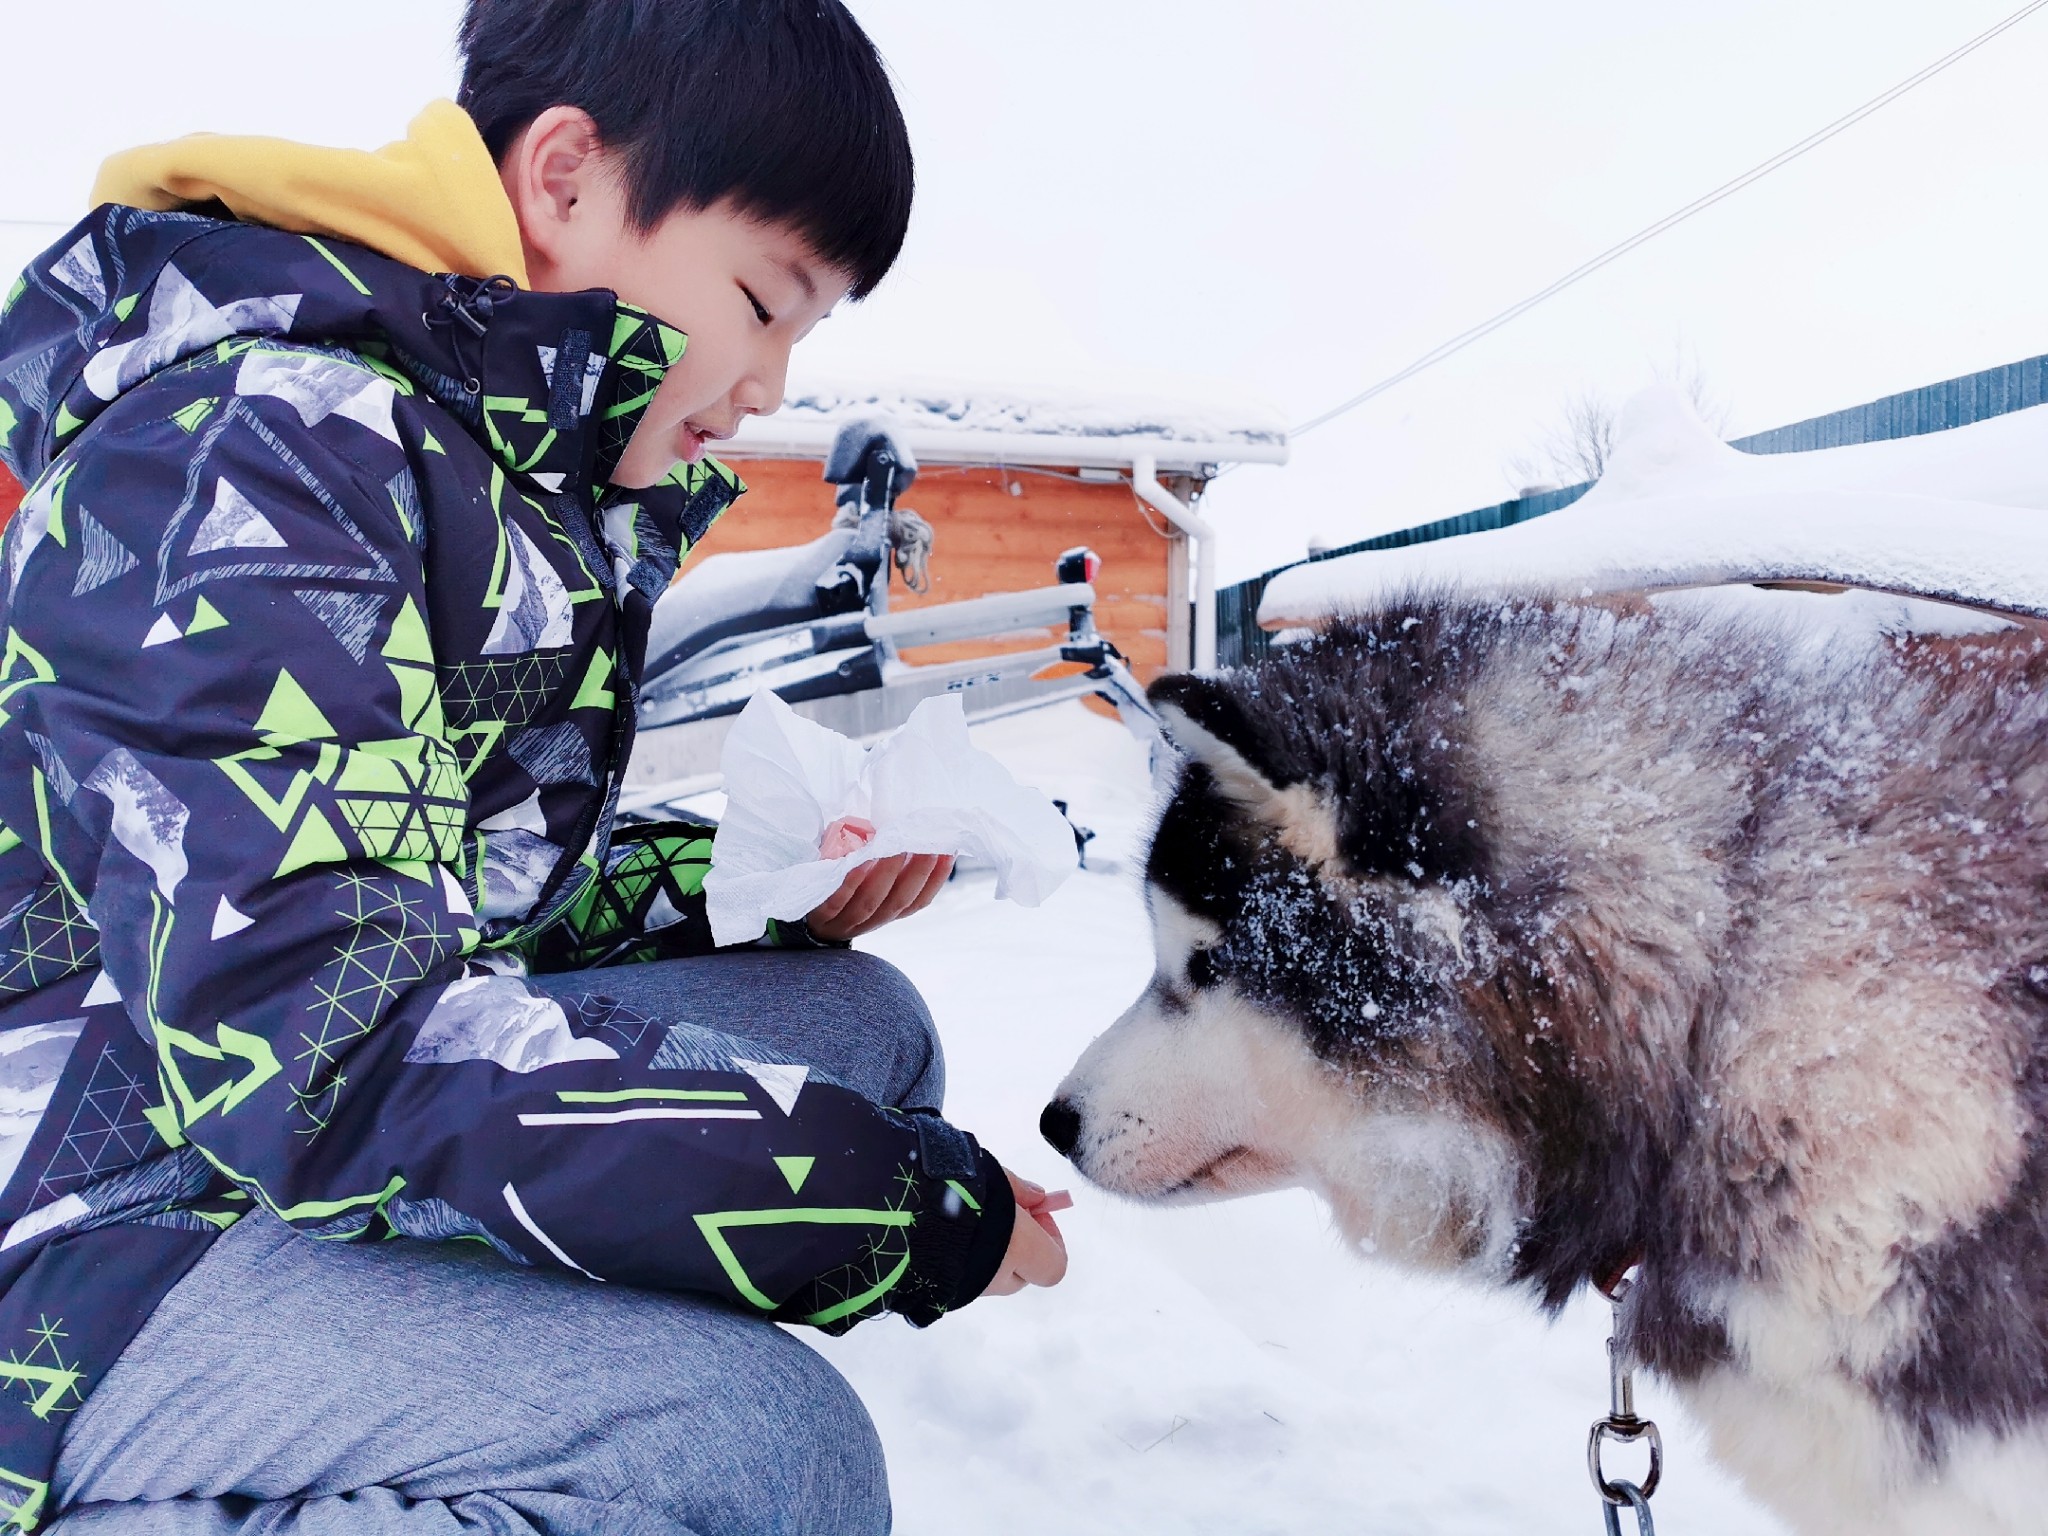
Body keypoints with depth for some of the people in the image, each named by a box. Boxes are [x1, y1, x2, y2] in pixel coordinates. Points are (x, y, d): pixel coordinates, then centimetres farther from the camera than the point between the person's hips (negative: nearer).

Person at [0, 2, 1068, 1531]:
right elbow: (318, 1029, -30)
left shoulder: (529, 477, 9)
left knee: (857, 1020, 1)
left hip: (291, 1118, 9)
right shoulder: (269, 446, -19)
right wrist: (910, 1202, -27)